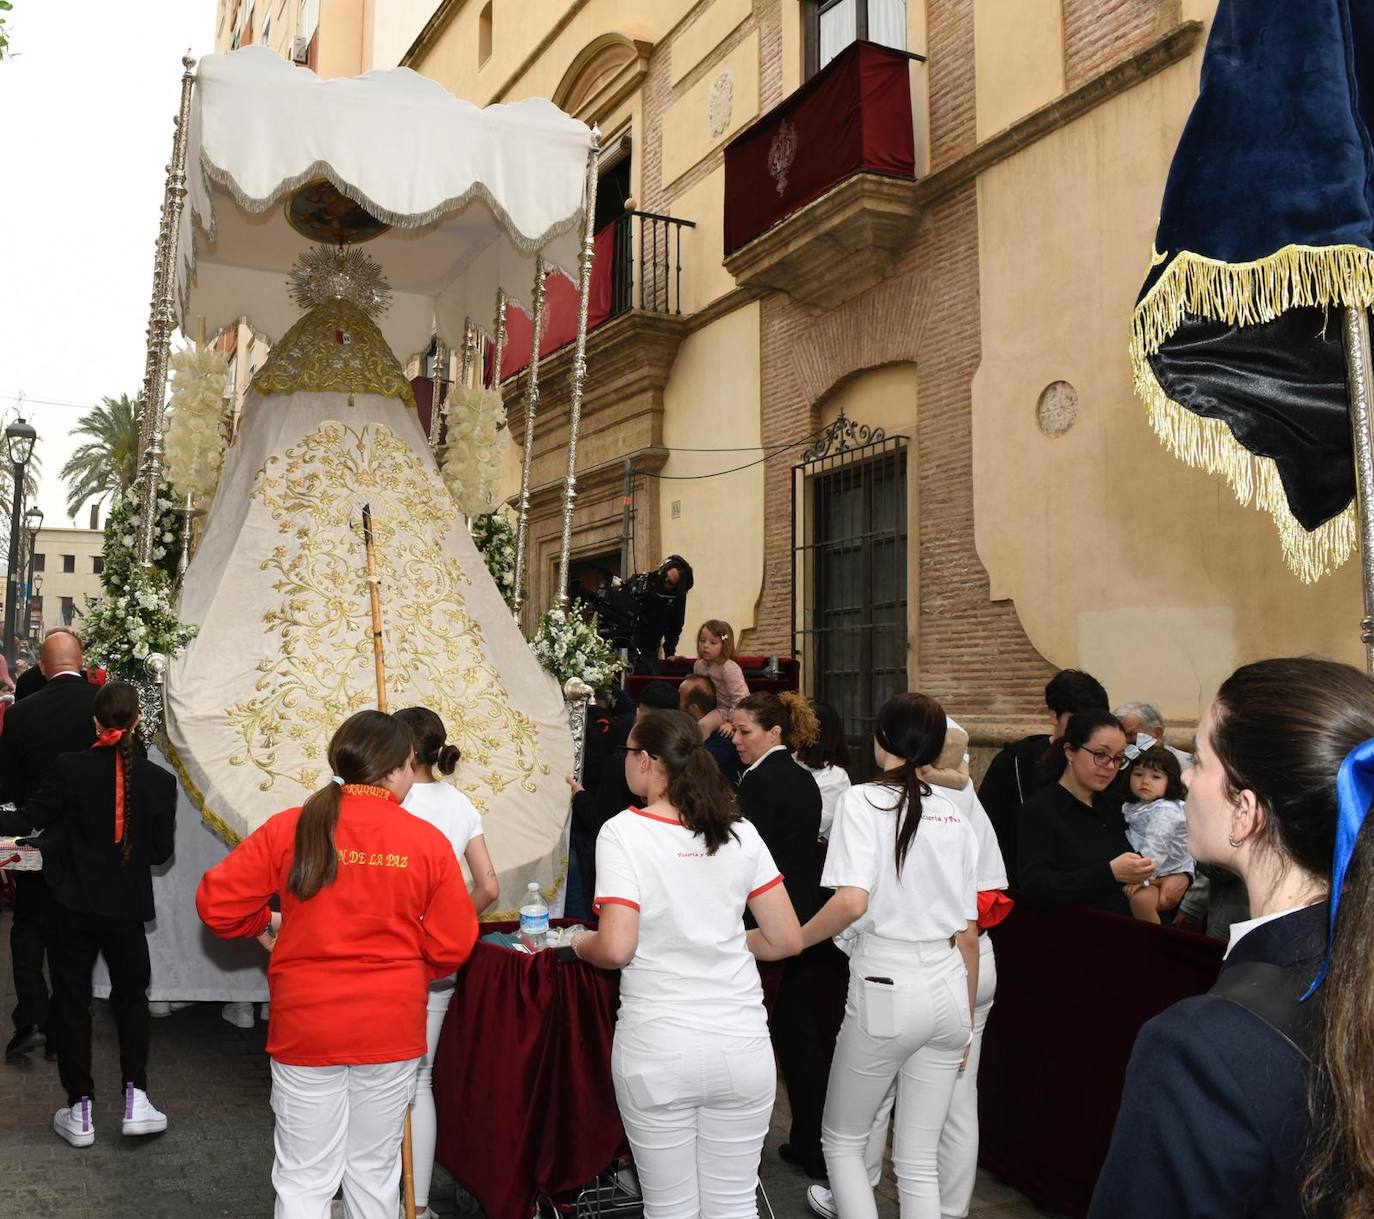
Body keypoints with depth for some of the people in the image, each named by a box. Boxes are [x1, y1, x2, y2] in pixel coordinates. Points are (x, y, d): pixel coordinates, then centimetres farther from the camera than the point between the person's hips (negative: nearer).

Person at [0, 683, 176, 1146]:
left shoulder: (69, 768, -15)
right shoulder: (159, 781, -10)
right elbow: (162, 852, -2)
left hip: (74, 903, -1)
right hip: (128, 905, 1)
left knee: (72, 1003, 12)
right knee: (131, 997, 18)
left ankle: (79, 1112, 18)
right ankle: (135, 1099, 12)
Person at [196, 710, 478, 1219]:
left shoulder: (290, 828, -9)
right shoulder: (429, 841, -10)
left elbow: (216, 901, -6)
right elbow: (452, 946, -7)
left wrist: (264, 923, 13)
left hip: (306, 1025, 0)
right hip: (392, 1029, 0)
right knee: (374, 1172, 18)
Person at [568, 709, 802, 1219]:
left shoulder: (623, 832, -10)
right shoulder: (740, 833, 1)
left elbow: (616, 948, -17)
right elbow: (787, 939, 2)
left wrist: (579, 944, 4)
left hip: (658, 1049, -3)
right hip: (741, 1043, 3)